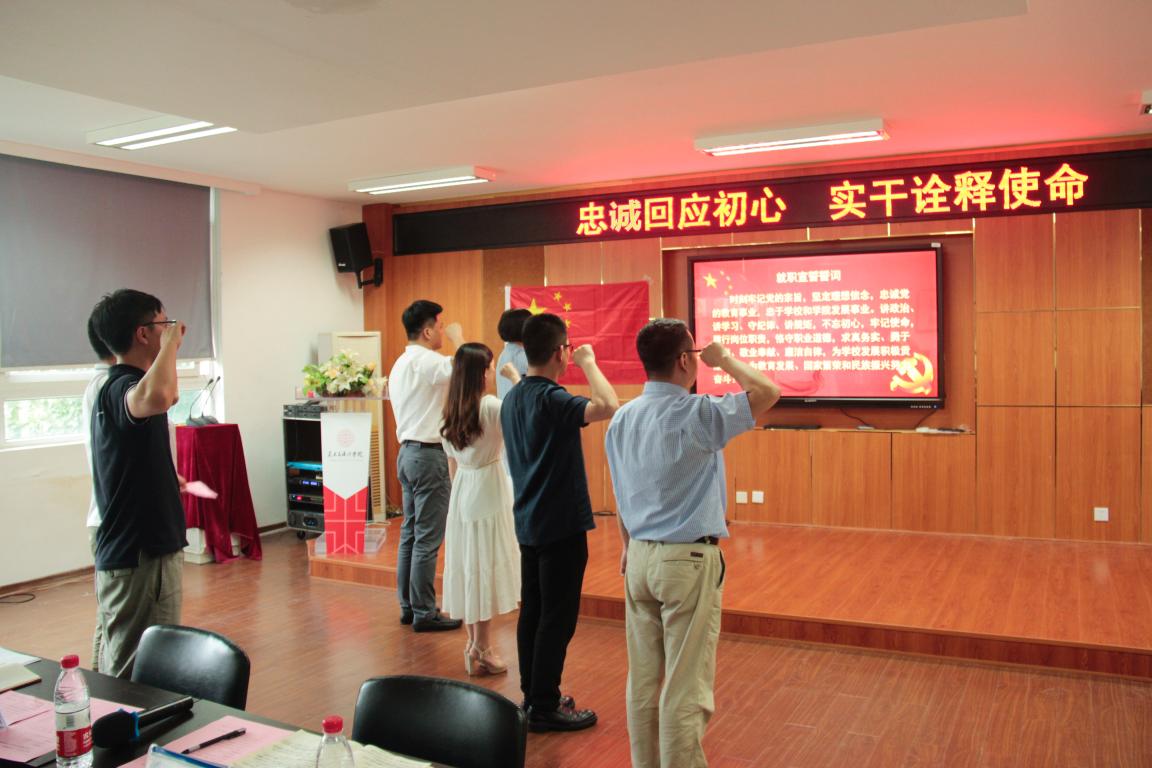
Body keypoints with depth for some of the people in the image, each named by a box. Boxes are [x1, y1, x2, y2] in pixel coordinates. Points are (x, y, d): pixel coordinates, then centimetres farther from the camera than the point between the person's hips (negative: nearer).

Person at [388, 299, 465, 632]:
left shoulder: (400, 364, 15)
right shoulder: (426, 360, -16)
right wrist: (457, 338, -13)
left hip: (408, 452, 10)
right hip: (428, 455, -10)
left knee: (410, 533, 14)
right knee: (427, 538, -3)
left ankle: (408, 606, 21)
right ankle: (424, 613, 3)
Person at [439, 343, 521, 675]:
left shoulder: (450, 413, 6)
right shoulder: (492, 407, -15)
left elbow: (452, 466, 12)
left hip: (461, 494, 7)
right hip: (489, 491, -7)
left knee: (468, 565, 13)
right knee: (485, 566, 1)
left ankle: (473, 642, 25)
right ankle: (481, 649, 8)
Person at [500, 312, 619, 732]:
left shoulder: (512, 398, 8)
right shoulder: (551, 398, -20)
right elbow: (608, 406, -35)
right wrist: (588, 362, -21)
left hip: (528, 521, 9)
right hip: (561, 524, -9)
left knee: (532, 612, 15)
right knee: (557, 619, 1)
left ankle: (533, 696, 25)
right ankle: (544, 707, 9)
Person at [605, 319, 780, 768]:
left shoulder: (622, 419, 5)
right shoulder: (694, 415, -17)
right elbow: (767, 394, -16)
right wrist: (725, 359, -2)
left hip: (641, 558, 7)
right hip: (689, 561, -7)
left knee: (643, 678, 14)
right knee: (686, 686, 2)